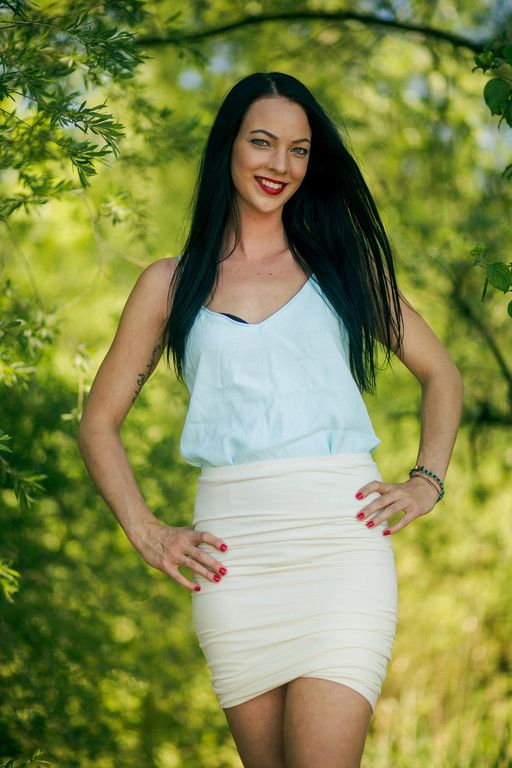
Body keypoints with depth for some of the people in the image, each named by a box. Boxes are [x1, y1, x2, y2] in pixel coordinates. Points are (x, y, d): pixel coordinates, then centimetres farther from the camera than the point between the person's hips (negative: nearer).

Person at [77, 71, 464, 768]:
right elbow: (99, 422, 17)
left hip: (342, 533, 0)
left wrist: (427, 482, 5)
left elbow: (442, 375, 20)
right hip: (232, 546, 1)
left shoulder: (343, 263, 14)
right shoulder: (170, 284, 13)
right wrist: (146, 532, 4)